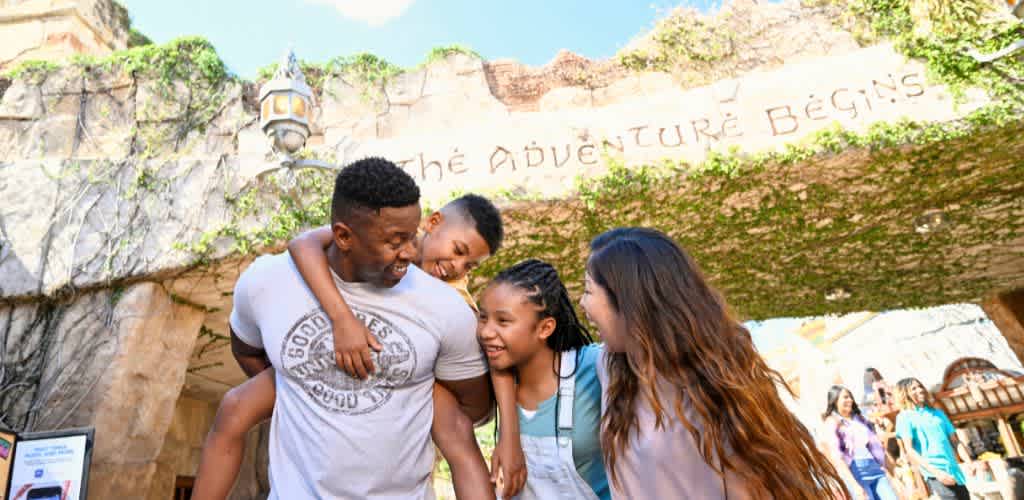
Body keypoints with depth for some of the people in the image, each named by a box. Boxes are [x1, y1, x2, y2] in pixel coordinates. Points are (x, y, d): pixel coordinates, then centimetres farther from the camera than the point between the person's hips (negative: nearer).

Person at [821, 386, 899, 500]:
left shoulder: (860, 418, 18)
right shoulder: (832, 423, -1)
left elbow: (877, 445, 18)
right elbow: (836, 457, -9)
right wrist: (855, 485, -16)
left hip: (875, 467, 6)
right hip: (854, 471, -6)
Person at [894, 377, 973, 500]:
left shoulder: (938, 413, 18)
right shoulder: (905, 417, 0)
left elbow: (956, 441, 18)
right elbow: (909, 450, -8)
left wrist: (970, 464, 1)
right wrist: (936, 472, -17)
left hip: (955, 472, 6)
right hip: (935, 474, -6)